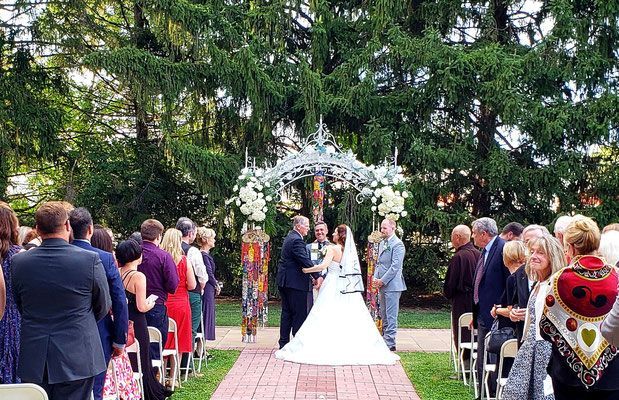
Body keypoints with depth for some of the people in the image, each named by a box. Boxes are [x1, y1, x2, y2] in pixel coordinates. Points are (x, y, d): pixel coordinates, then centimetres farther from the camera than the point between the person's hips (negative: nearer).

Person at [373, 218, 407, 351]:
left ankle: (390, 343, -3)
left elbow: (395, 266, -16)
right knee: (383, 315, 13)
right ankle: (384, 339, 20)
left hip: (392, 285, -9)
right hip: (382, 285, 9)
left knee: (391, 316, -6)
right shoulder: (382, 243, 17)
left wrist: (382, 281, -15)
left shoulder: (397, 244, -11)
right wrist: (376, 278, 7)